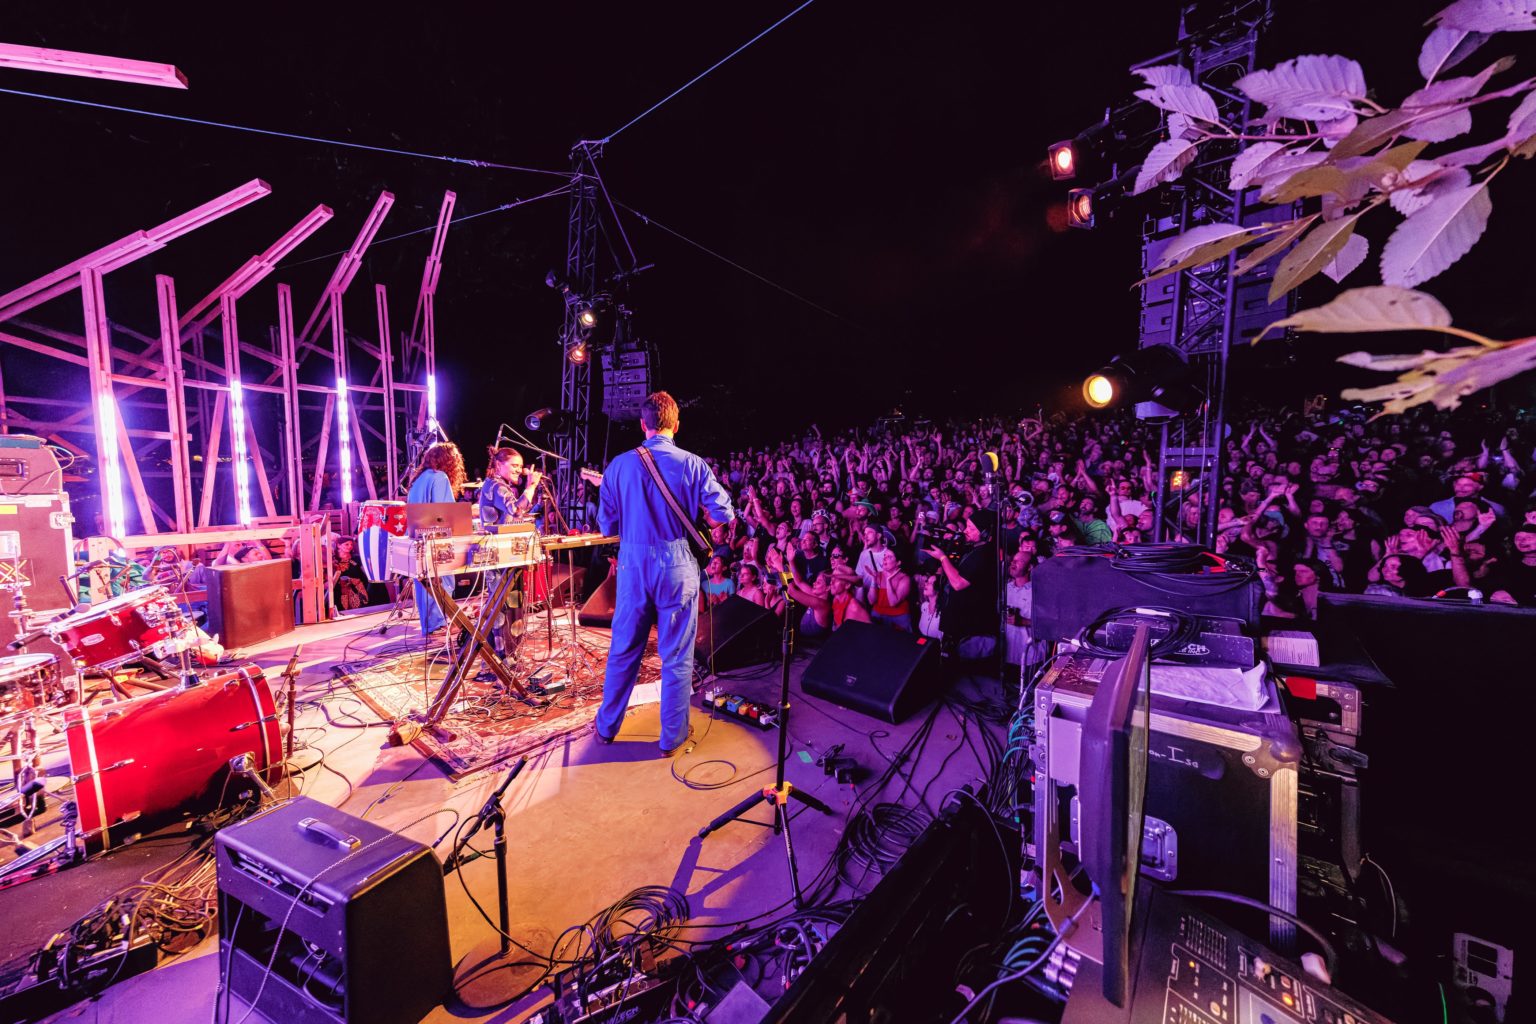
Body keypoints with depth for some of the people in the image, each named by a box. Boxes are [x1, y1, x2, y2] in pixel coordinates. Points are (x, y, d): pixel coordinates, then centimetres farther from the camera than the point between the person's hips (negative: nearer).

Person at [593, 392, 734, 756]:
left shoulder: (620, 465, 0)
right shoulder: (692, 464, -7)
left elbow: (606, 524, 5)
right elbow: (725, 513, -7)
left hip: (633, 564, 3)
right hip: (677, 565, -2)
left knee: (623, 650, 17)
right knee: (676, 656, 9)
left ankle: (607, 726, 33)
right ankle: (673, 736, 21)